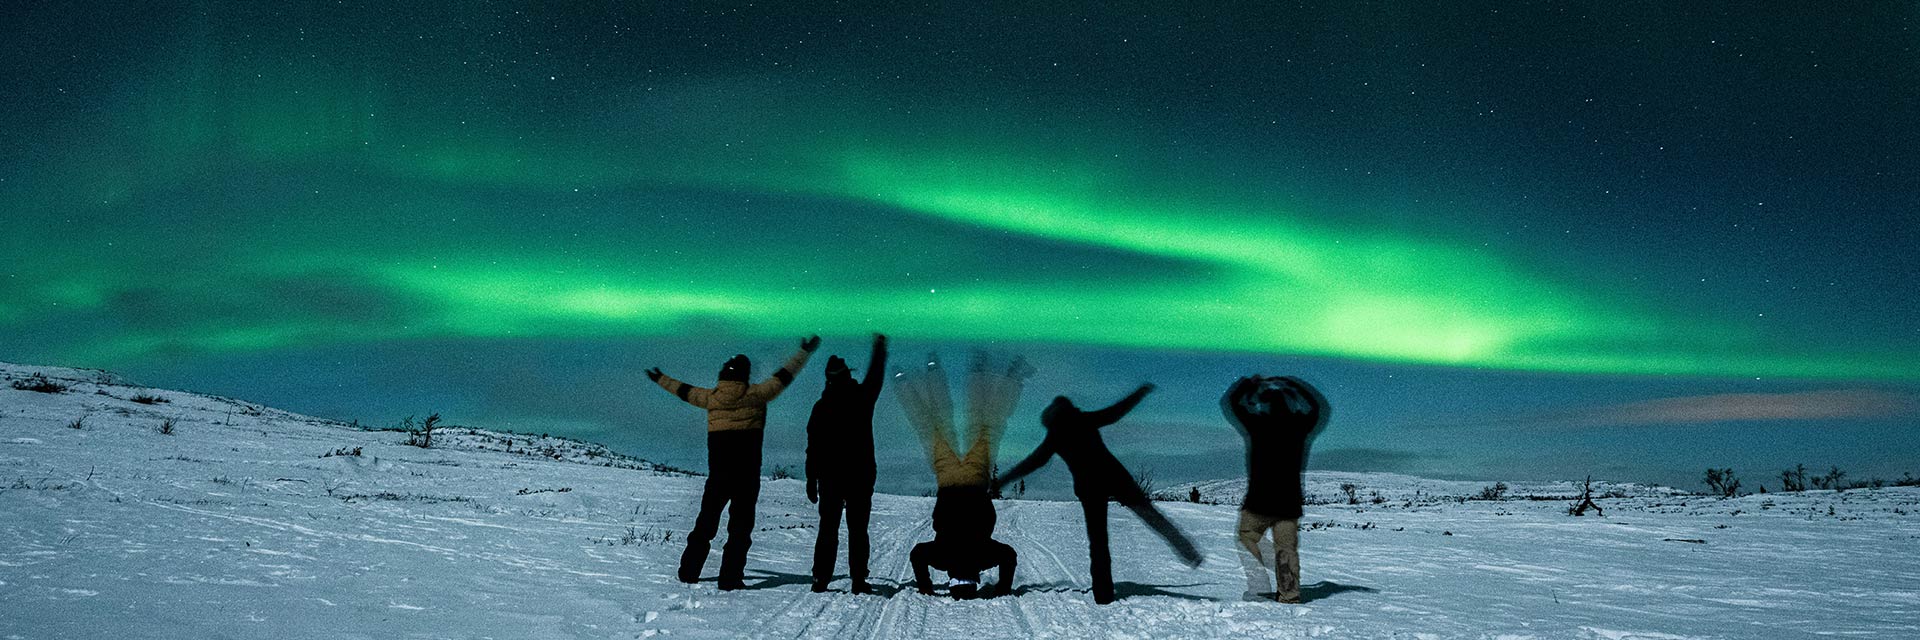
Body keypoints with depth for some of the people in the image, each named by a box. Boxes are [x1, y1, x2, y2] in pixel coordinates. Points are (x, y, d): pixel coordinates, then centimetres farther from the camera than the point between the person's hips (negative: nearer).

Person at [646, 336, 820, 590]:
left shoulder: (711, 397, 4)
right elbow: (783, 377, 0)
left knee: (706, 520, 15)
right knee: (741, 522, 1)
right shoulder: (755, 395, -7)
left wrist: (661, 379, 39)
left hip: (717, 472, 4)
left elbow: (686, 391, 21)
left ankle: (689, 571, 19)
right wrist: (804, 353, 12)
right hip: (746, 474, -4)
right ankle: (730, 577, -3)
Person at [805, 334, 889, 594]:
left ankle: (821, 578, 0)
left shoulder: (822, 406, 0)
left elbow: (813, 447, 0)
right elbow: (875, 377, 17)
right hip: (860, 476, -1)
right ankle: (858, 579, 0)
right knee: (857, 529, 3)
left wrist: (811, 481, 5)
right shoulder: (861, 398, -4)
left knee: (828, 528, 6)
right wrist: (879, 347, 33)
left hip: (829, 477, 1)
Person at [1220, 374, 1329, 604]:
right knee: (1287, 547, 9)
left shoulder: (1258, 425, -8)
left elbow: (1229, 402, 4)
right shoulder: (1299, 427, 1)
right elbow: (1319, 407, 22)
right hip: (1290, 502, 3)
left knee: (1247, 538, 13)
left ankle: (1259, 587, 1)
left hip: (1260, 500, -3)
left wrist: (1249, 382, 19)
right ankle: (1289, 594, 4)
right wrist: (1292, 384, 27)